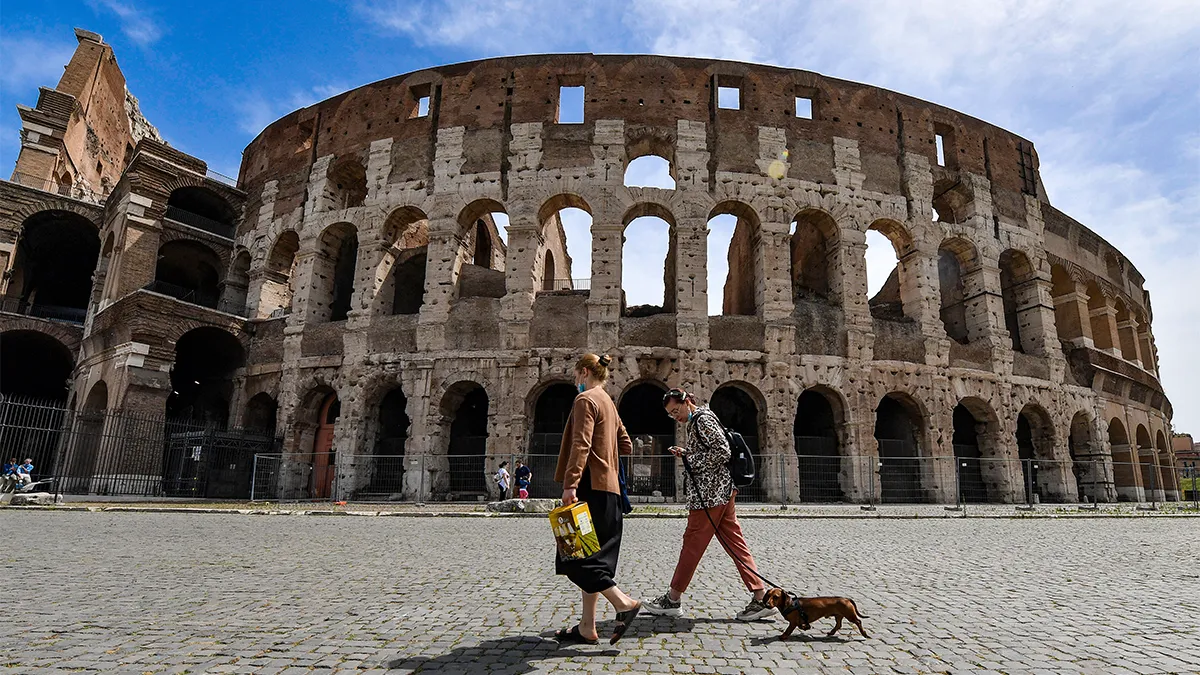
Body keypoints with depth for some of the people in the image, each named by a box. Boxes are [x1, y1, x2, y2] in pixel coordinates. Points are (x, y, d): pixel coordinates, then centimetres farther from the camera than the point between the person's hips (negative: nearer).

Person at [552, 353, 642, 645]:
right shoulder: (608, 403, 20)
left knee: (576, 557, -4)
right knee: (591, 557, 11)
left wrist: (570, 484, -27)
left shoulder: (585, 399, -8)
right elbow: (626, 446, 22)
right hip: (608, 488, 10)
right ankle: (587, 627, 15)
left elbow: (581, 445, -21)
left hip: (590, 487, -10)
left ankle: (624, 603, -7)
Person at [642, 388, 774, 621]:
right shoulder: (698, 421, 19)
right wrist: (686, 453, 10)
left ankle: (673, 600, 10)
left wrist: (691, 460, -12)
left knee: (692, 544, -1)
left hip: (710, 493, -10)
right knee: (736, 543, 8)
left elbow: (722, 451, -19)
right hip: (721, 490, 10)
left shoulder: (703, 419, -11)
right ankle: (761, 598, 8)